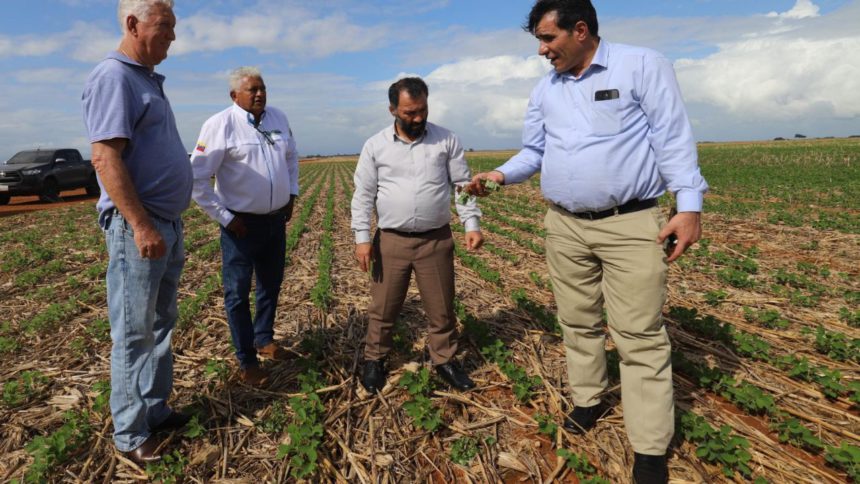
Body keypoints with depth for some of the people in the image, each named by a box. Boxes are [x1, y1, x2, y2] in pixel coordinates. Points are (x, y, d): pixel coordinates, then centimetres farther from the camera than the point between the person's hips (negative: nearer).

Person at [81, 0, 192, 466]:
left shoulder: (148, 79, 17)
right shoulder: (113, 77, -12)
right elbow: (105, 158, -20)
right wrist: (142, 227, -24)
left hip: (168, 223, 9)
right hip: (138, 226, -9)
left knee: (161, 325, 16)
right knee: (134, 333, 1)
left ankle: (155, 409, 31)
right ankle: (130, 434, 16)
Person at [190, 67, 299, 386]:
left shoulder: (278, 118, 4)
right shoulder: (220, 125, -13)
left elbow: (291, 157, 21)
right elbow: (196, 178, -14)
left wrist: (292, 194, 11)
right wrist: (224, 217, -14)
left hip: (276, 219, 6)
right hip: (241, 224, -6)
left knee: (271, 285, 19)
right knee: (238, 293, 5)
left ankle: (264, 340, 40)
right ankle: (246, 361, 20)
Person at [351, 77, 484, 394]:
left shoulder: (446, 140, 1)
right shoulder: (375, 146, 0)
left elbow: (463, 185, 3)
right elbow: (363, 195, 1)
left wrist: (472, 225, -5)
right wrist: (362, 238, -5)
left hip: (437, 240, 1)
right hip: (391, 241, 0)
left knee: (441, 307, 11)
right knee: (383, 307, 11)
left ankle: (444, 360, 30)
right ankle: (374, 359, 32)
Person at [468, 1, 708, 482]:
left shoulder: (643, 65, -4)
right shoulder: (545, 90, 11)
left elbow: (672, 138, -7)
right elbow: (534, 152, 15)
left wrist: (689, 205, -14)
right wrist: (501, 174, -3)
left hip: (631, 224, -5)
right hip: (565, 227, 6)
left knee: (640, 334, -3)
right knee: (578, 322, 14)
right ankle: (589, 400, 34)